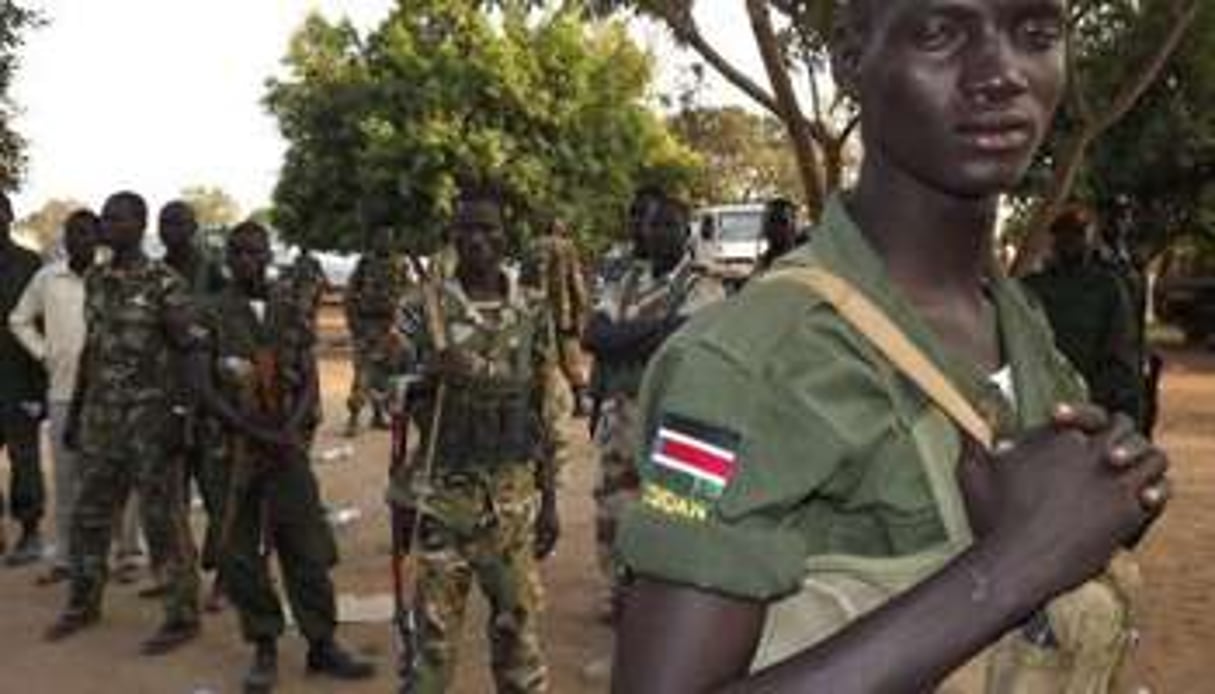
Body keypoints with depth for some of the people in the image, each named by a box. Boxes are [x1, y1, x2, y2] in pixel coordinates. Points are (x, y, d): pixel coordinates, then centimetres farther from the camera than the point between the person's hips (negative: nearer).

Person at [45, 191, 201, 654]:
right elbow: (90, 349, 16)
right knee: (89, 515, 14)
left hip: (149, 416, -6)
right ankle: (83, 604, 31)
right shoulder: (95, 280, 10)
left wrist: (180, 418, -16)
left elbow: (187, 353, -10)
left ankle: (182, 617, 10)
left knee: (163, 519, -1)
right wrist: (75, 412, 16)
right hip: (100, 416, 7)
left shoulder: (164, 284, -10)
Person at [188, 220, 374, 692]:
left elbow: (310, 379, 3)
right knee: (241, 555, 5)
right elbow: (203, 388, -7)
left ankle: (322, 645, 13)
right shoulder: (212, 314, -1)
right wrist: (255, 429, -16)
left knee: (308, 548, 3)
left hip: (288, 446, 1)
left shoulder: (293, 309, 5)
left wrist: (292, 428, -14)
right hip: (233, 452, -1)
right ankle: (264, 650, 18)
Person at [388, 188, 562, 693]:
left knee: (519, 623, 10)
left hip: (513, 497, 2)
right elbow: (402, 397, -1)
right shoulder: (426, 307, -3)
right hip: (441, 494, -1)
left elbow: (547, 415, 6)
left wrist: (549, 499, 5)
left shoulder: (532, 314, 3)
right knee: (433, 628, 5)